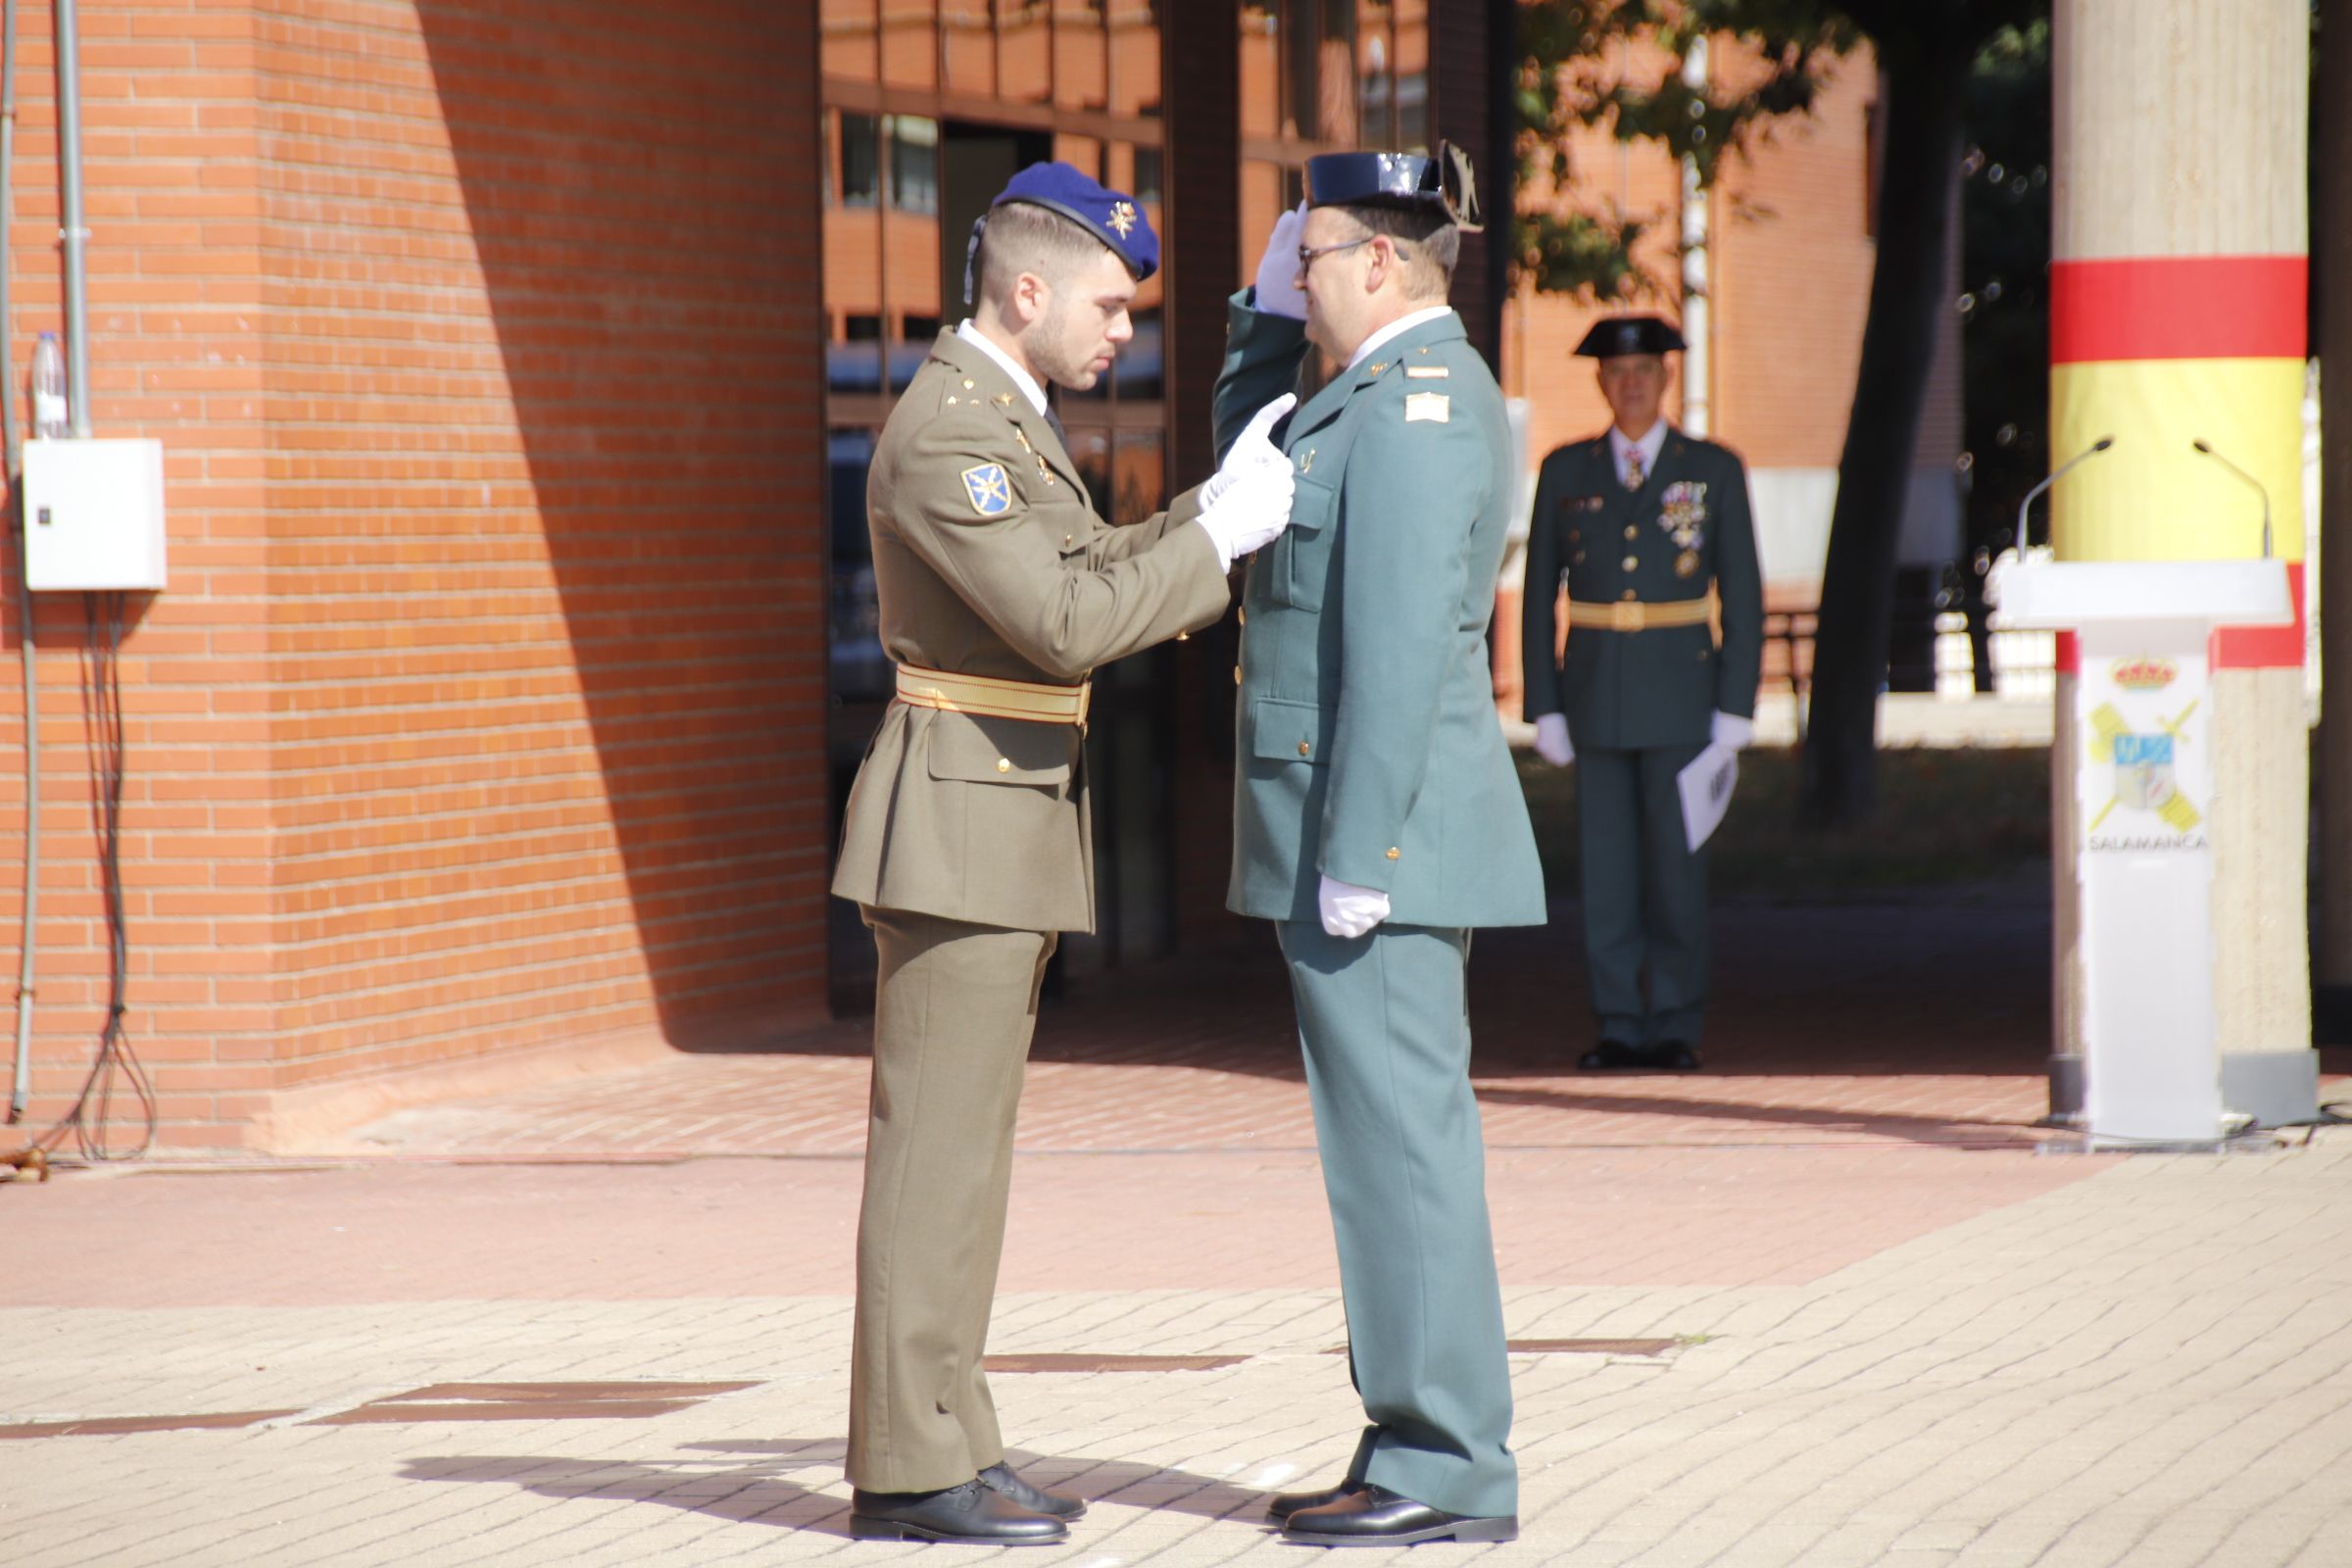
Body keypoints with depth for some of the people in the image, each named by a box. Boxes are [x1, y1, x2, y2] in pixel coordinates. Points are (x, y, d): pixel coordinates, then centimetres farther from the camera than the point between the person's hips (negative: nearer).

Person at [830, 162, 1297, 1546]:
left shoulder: (1006, 422, 17)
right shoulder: (946, 433, -17)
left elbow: (1099, 572, 20)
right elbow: (1065, 627, -22)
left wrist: (1221, 511, 8)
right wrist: (1218, 538, -16)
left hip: (1016, 831, 10)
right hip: (959, 825, -10)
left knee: (963, 1144, 11)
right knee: (936, 1146, -7)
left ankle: (942, 1445, 15)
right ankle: (912, 1469, -5)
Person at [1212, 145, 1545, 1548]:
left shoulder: (1414, 404, -16)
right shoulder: (1405, 387, 16)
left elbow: (1402, 643, -22)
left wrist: (1355, 857, -23)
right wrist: (1273, 308, 15)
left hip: (1381, 819, -11)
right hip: (1369, 830, 11)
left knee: (1400, 1135, -7)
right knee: (1393, 1139, 12)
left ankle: (1450, 1471, -5)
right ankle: (1425, 1452, 16)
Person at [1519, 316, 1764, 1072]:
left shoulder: (1714, 470, 3)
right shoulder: (1566, 472, 7)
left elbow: (1743, 595, 3)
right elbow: (1539, 597, 9)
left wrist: (1737, 706, -4)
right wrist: (1545, 708, 2)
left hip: (1680, 694, -2)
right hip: (1595, 691, 2)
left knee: (1677, 861, -4)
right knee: (1605, 866, 1)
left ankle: (1676, 1028, 3)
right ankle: (1618, 1025, 7)